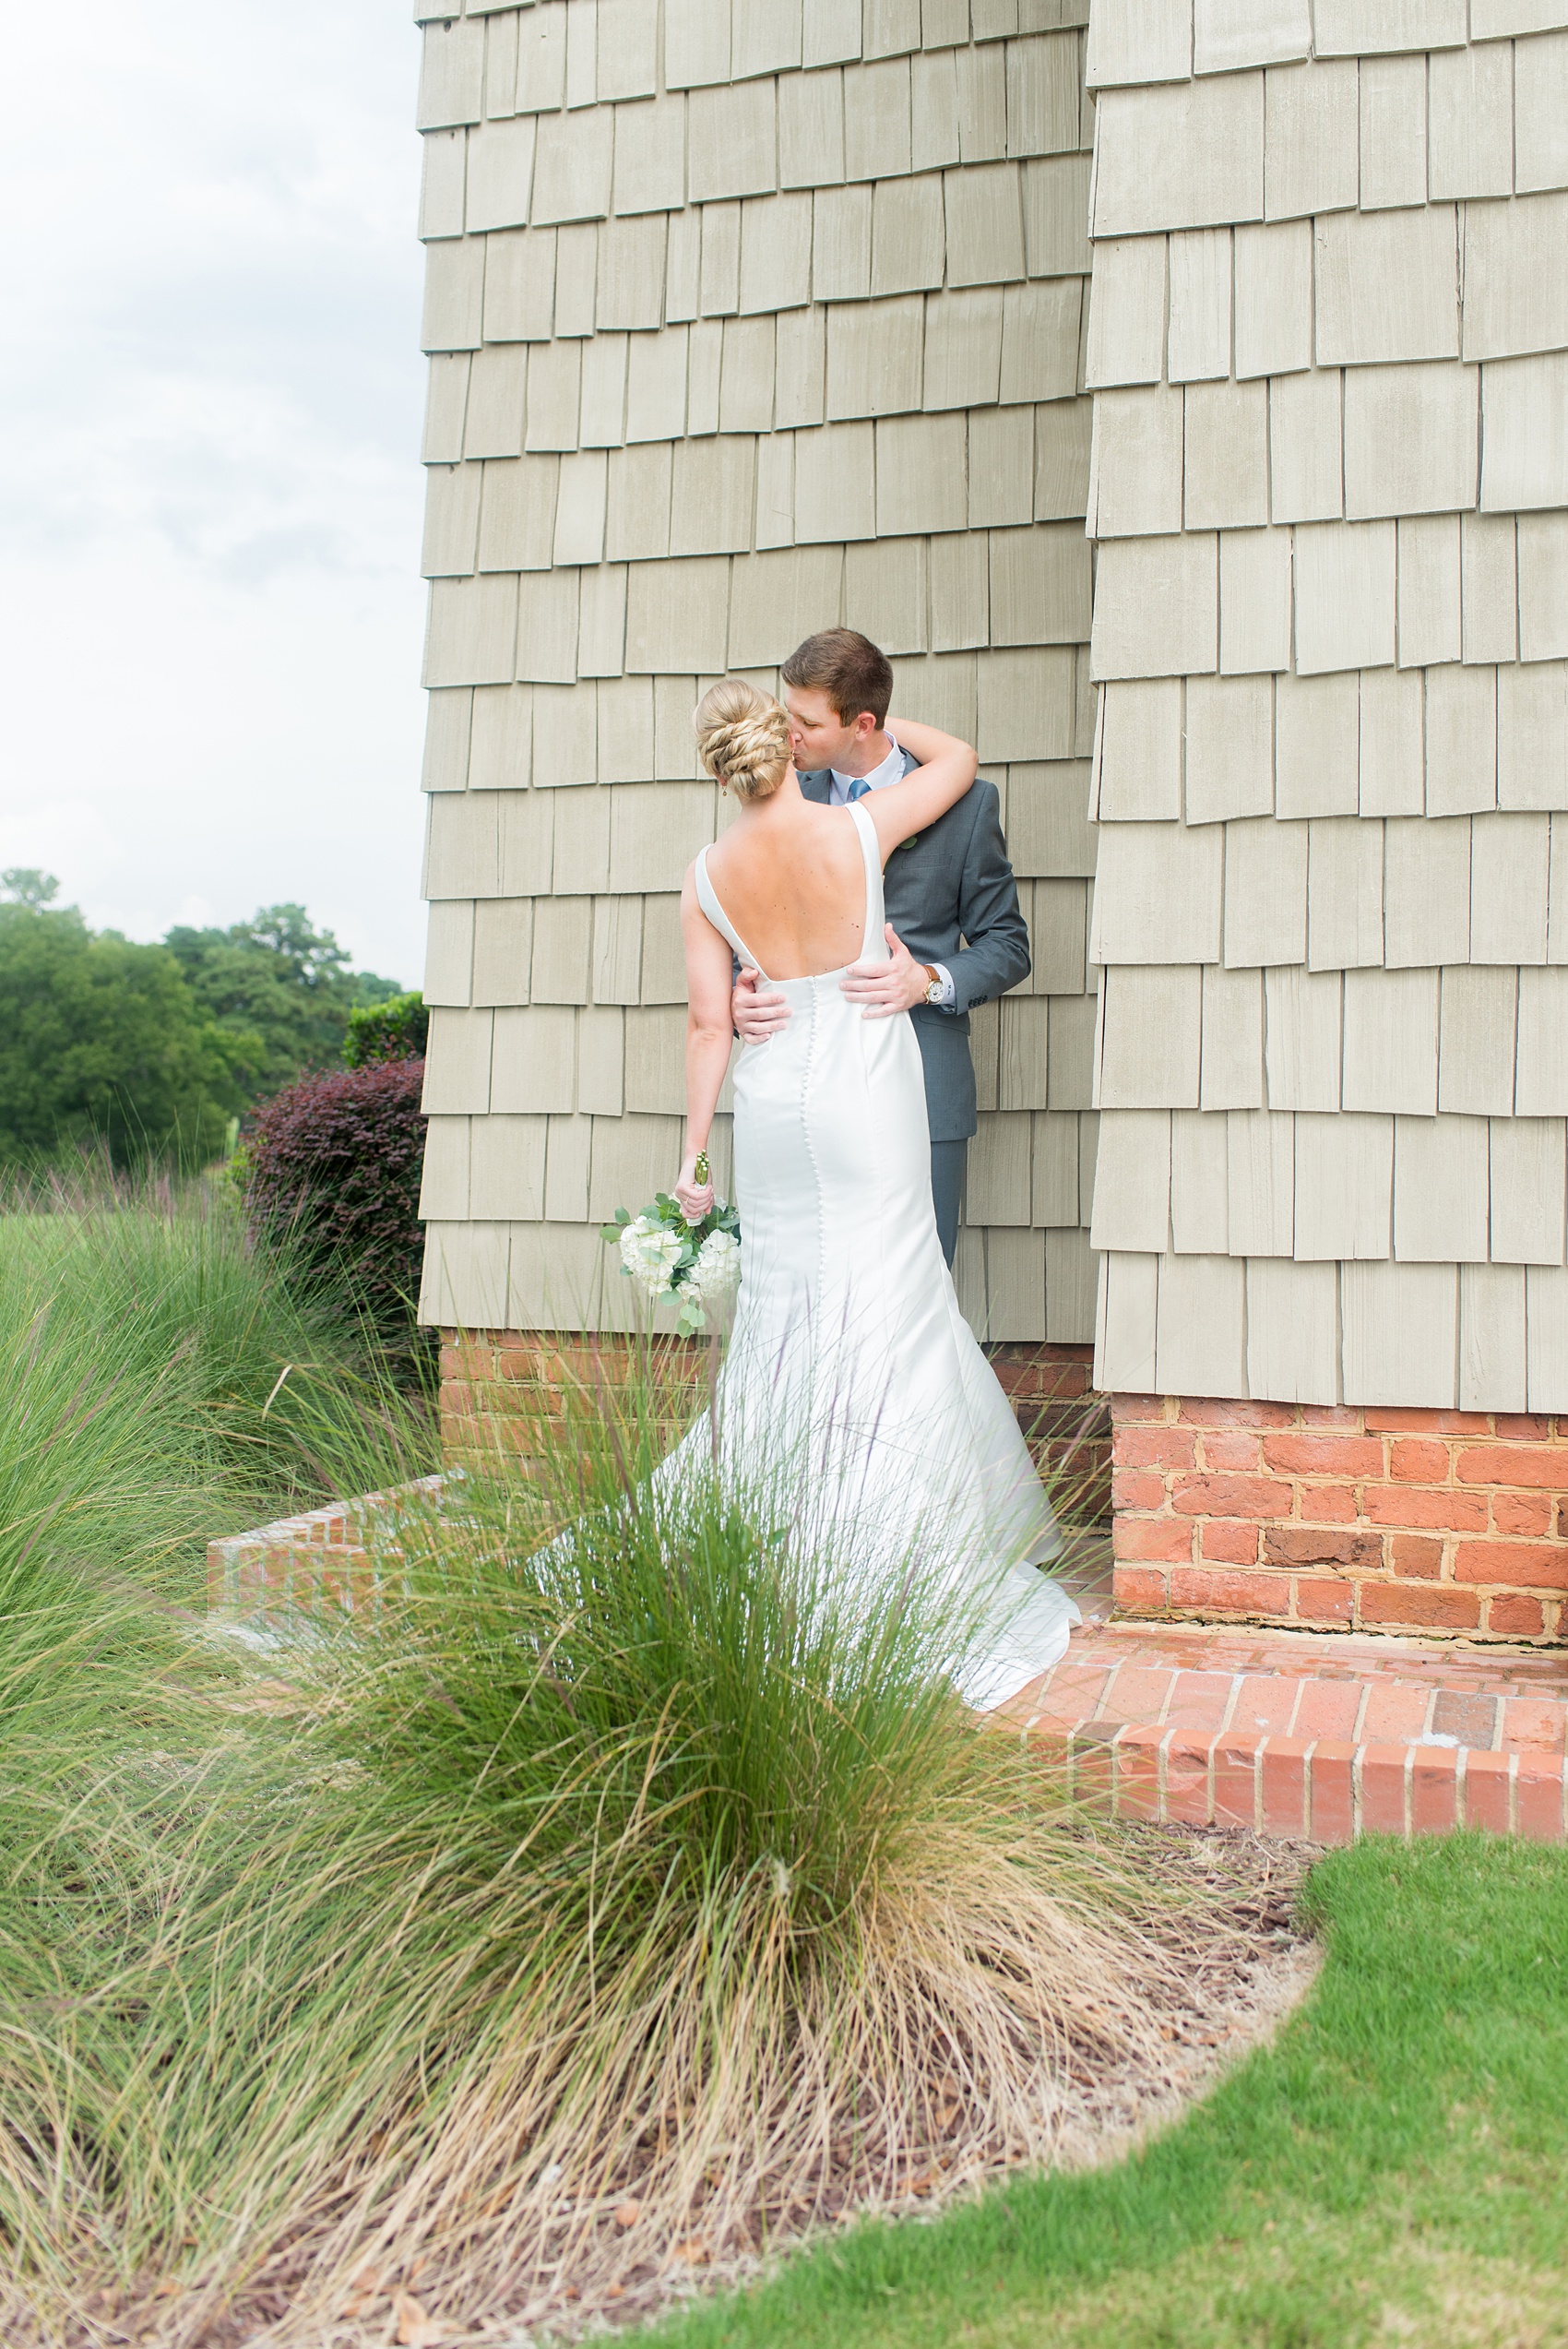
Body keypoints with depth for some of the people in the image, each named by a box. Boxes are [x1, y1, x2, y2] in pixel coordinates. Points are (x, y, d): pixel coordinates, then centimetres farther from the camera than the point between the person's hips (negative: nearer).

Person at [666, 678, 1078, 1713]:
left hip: (772, 1102, 4)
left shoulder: (709, 877, -2)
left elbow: (708, 1024, -1)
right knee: (886, 1307, 2)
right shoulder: (858, 829, -11)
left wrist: (692, 1155, 6)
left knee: (782, 1310, 13)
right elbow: (959, 758, 5)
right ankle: (883, 1558, 4)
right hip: (866, 1093, -3)